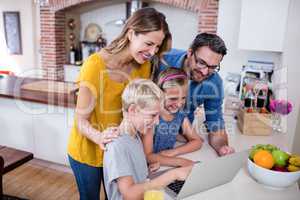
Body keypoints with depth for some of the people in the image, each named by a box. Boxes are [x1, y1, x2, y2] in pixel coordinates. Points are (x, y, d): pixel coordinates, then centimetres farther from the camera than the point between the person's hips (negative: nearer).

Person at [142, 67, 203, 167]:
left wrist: (173, 152, -10)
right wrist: (179, 161, -23)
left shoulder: (181, 116, -2)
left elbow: (197, 141, 5)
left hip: (169, 166, 6)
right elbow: (147, 156, -19)